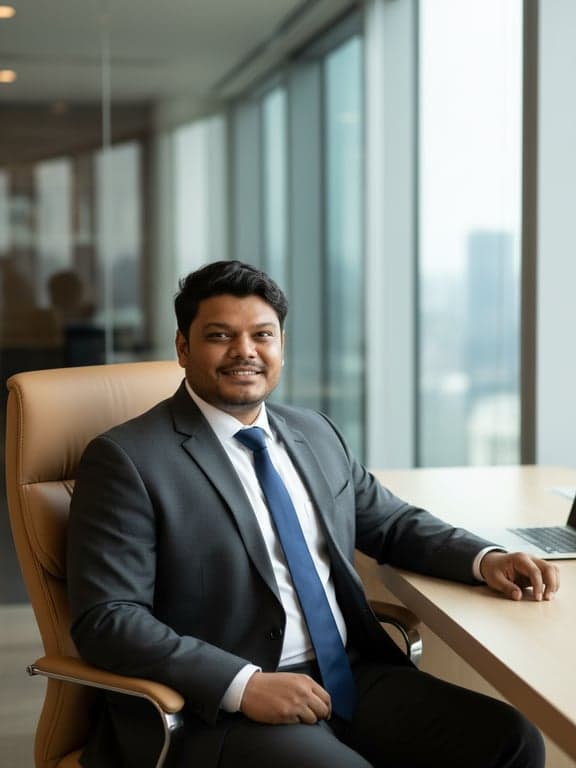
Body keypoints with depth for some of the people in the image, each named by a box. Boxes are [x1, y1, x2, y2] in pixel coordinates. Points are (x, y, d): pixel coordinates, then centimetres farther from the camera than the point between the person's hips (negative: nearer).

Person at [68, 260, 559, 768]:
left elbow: (392, 524, 23)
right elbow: (106, 619, -12)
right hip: (216, 705, -6)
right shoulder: (128, 459, -7)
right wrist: (244, 684, -22)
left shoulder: (315, 434, 13)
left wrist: (485, 559, 4)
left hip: (352, 676, 6)